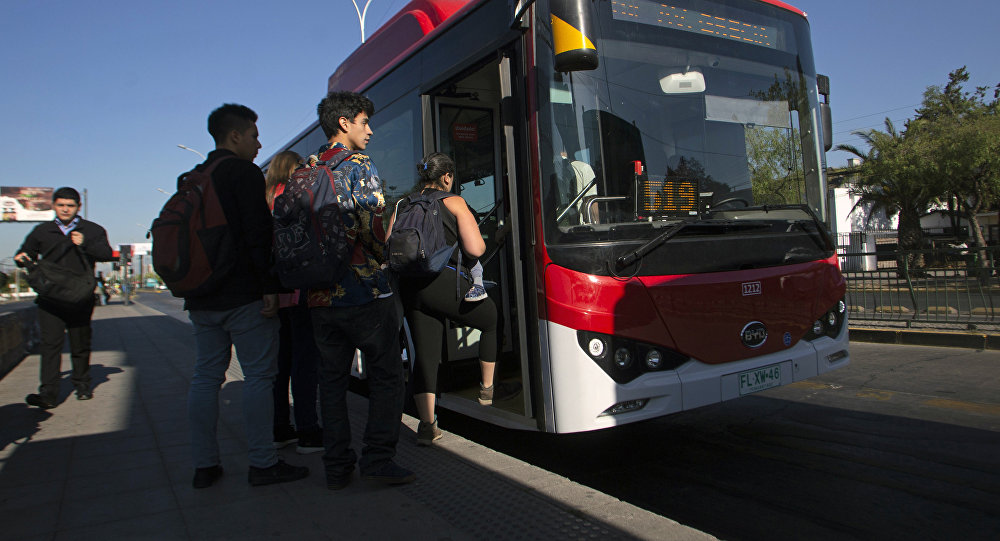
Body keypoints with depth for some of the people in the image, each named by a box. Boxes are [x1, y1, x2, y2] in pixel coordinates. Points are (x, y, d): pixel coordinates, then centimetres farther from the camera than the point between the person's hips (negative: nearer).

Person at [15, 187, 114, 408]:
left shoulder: (92, 231, 9)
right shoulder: (42, 231, 15)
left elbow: (107, 254, -1)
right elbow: (27, 253, 25)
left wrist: (85, 244, -17)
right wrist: (22, 258, 2)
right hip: (50, 299, 1)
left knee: (80, 344, 8)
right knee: (50, 343, -9)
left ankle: (82, 385, 23)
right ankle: (48, 392, -12)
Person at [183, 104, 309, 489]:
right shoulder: (245, 173, -7)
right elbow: (258, 234, -17)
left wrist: (194, 291, 22)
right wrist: (269, 286, -17)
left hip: (202, 296, 8)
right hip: (244, 295, -8)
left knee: (206, 376, 10)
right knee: (259, 375, -2)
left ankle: (204, 465, 16)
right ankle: (262, 463, 2)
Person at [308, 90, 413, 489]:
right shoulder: (359, 165, -5)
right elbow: (370, 225, -14)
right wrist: (385, 256, 4)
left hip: (320, 294, 6)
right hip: (363, 291, -6)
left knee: (332, 379, 11)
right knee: (386, 374, 5)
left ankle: (337, 467, 16)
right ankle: (378, 459, 3)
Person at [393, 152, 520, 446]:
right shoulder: (454, 202, 2)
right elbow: (476, 249, -6)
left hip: (409, 286, 5)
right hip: (444, 282, -5)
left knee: (425, 353, 8)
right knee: (490, 320, 20)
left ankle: (427, 425, 2)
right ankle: (488, 390, 31)